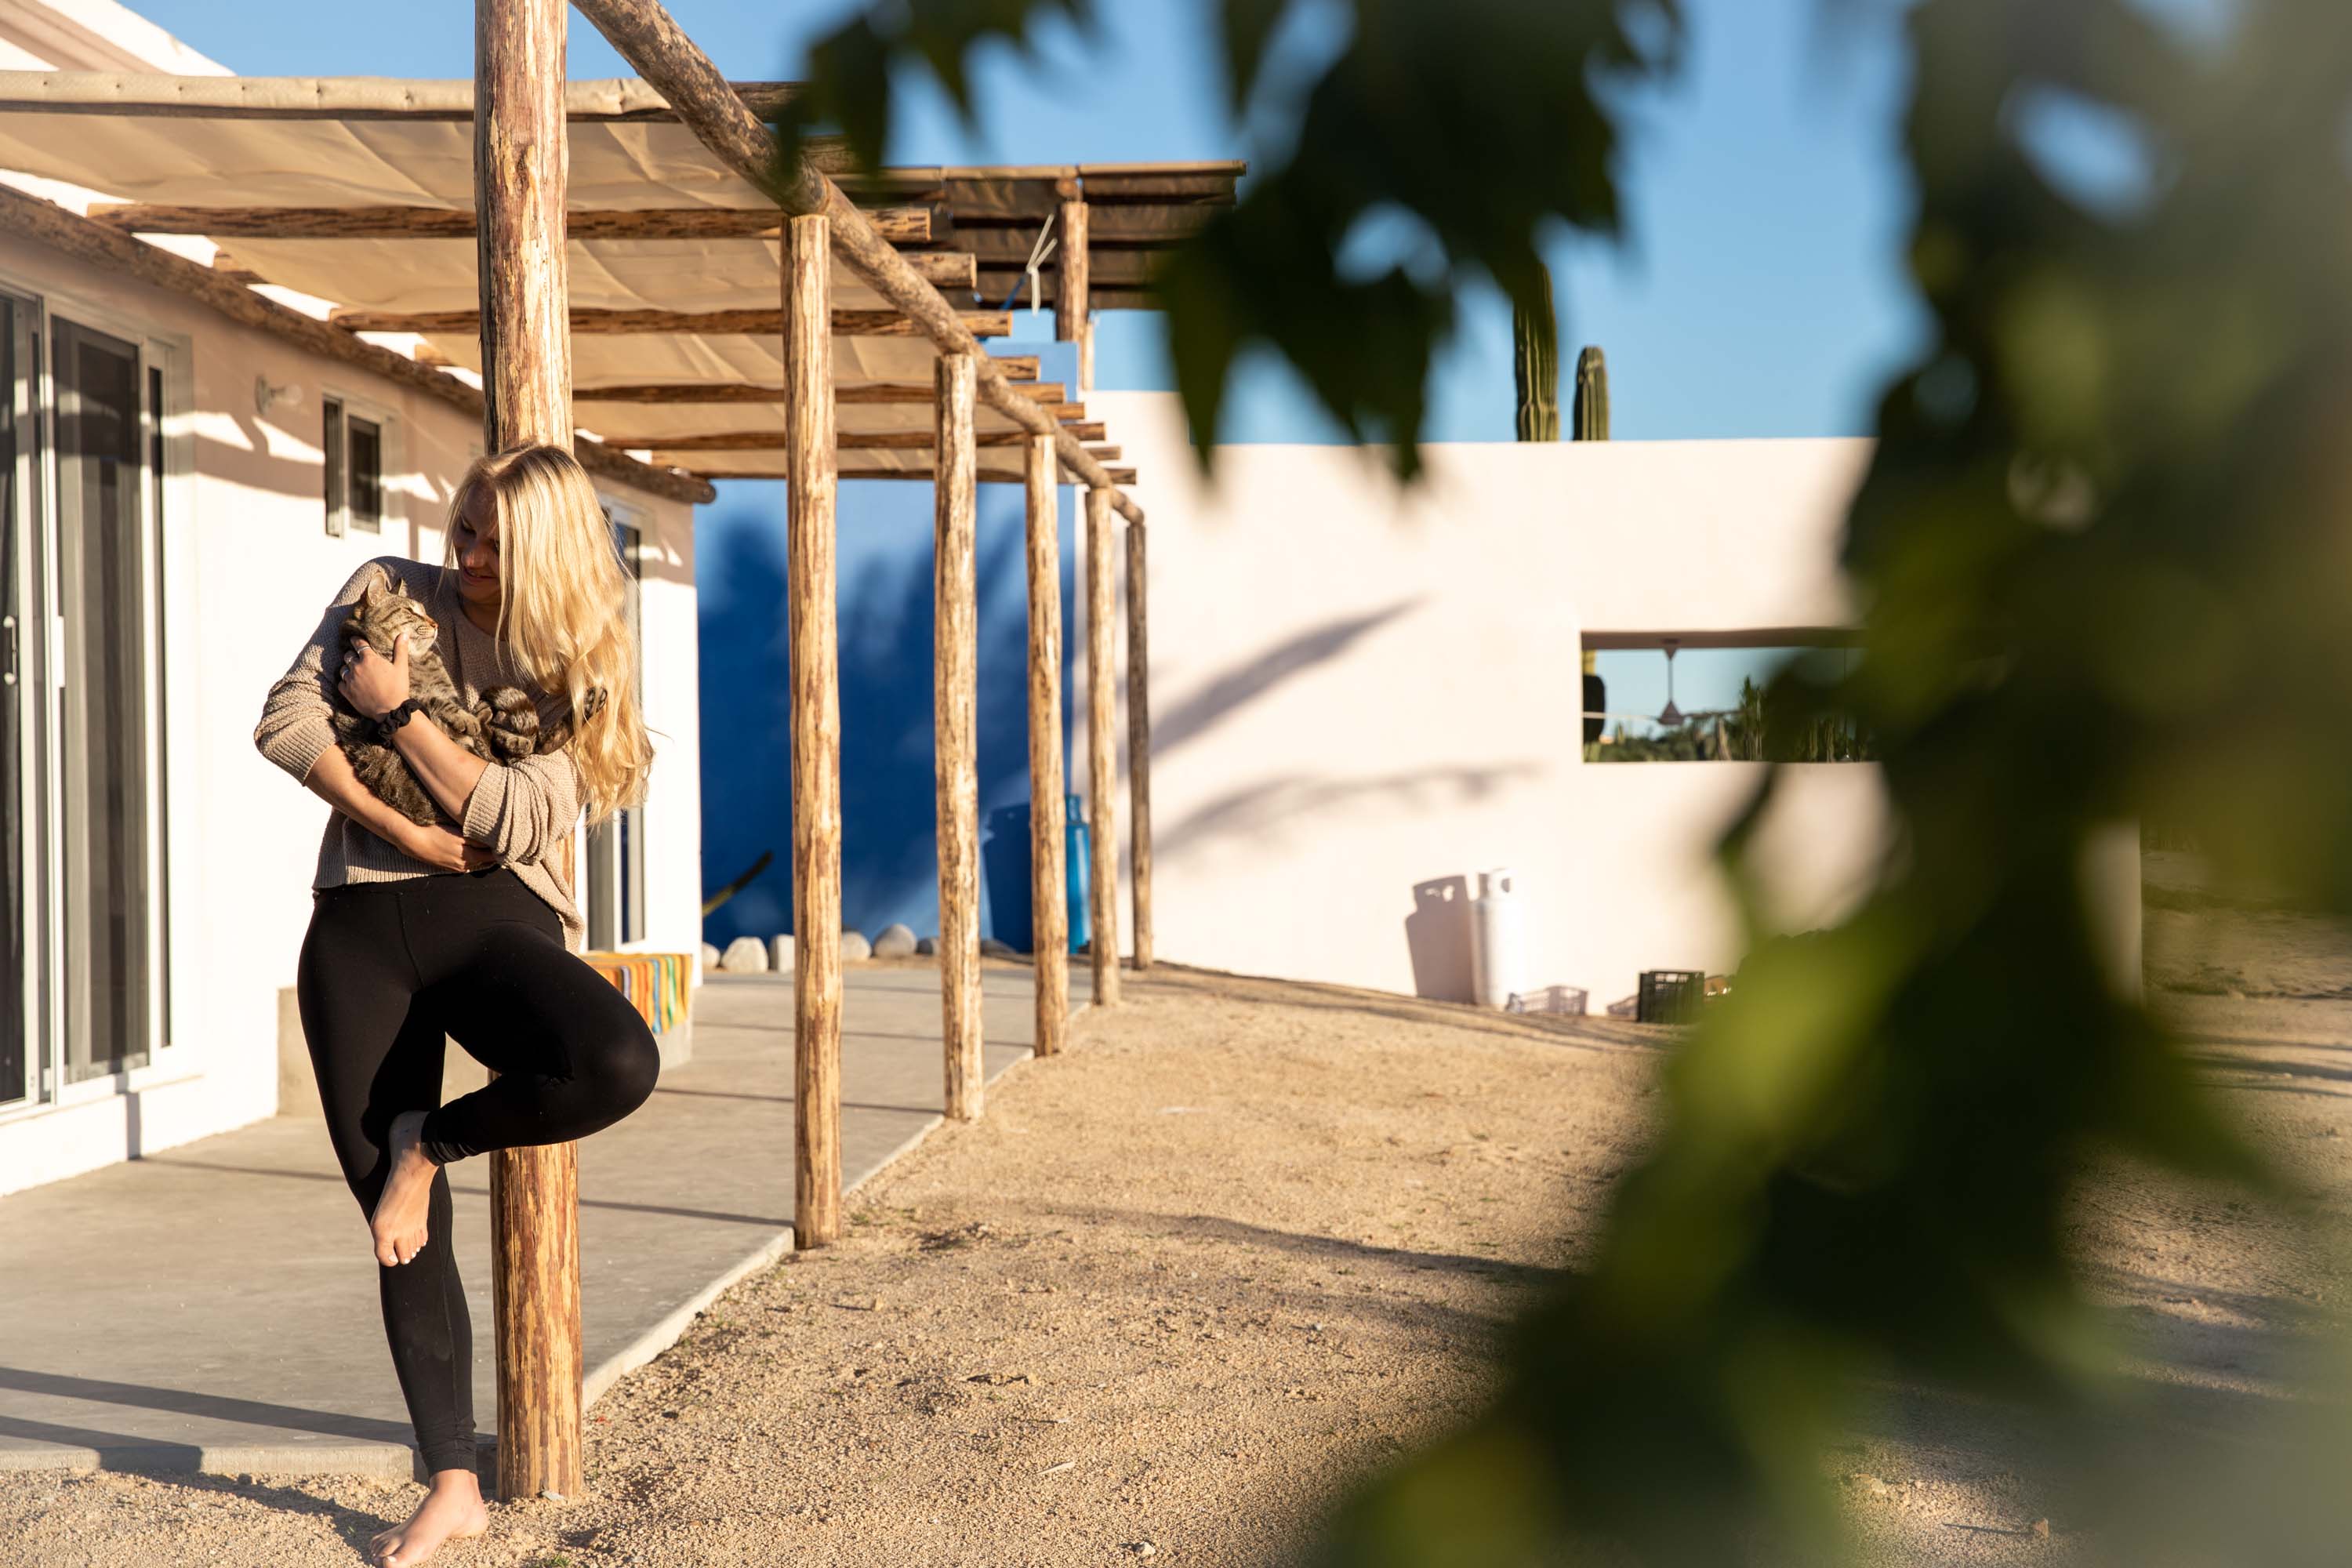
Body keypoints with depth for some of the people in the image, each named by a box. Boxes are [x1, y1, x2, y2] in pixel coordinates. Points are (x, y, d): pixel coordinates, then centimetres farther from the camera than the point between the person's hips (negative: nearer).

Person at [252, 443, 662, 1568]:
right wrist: (407, 833, -10)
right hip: (359, 926, 1)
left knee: (619, 1065, -34)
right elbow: (284, 721, -1)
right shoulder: (391, 589, 9)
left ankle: (432, 1142, -3)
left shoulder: (581, 664, 3)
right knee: (402, 1231, 1)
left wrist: (396, 709, -8)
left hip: (492, 917, -1)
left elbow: (513, 817, -9)